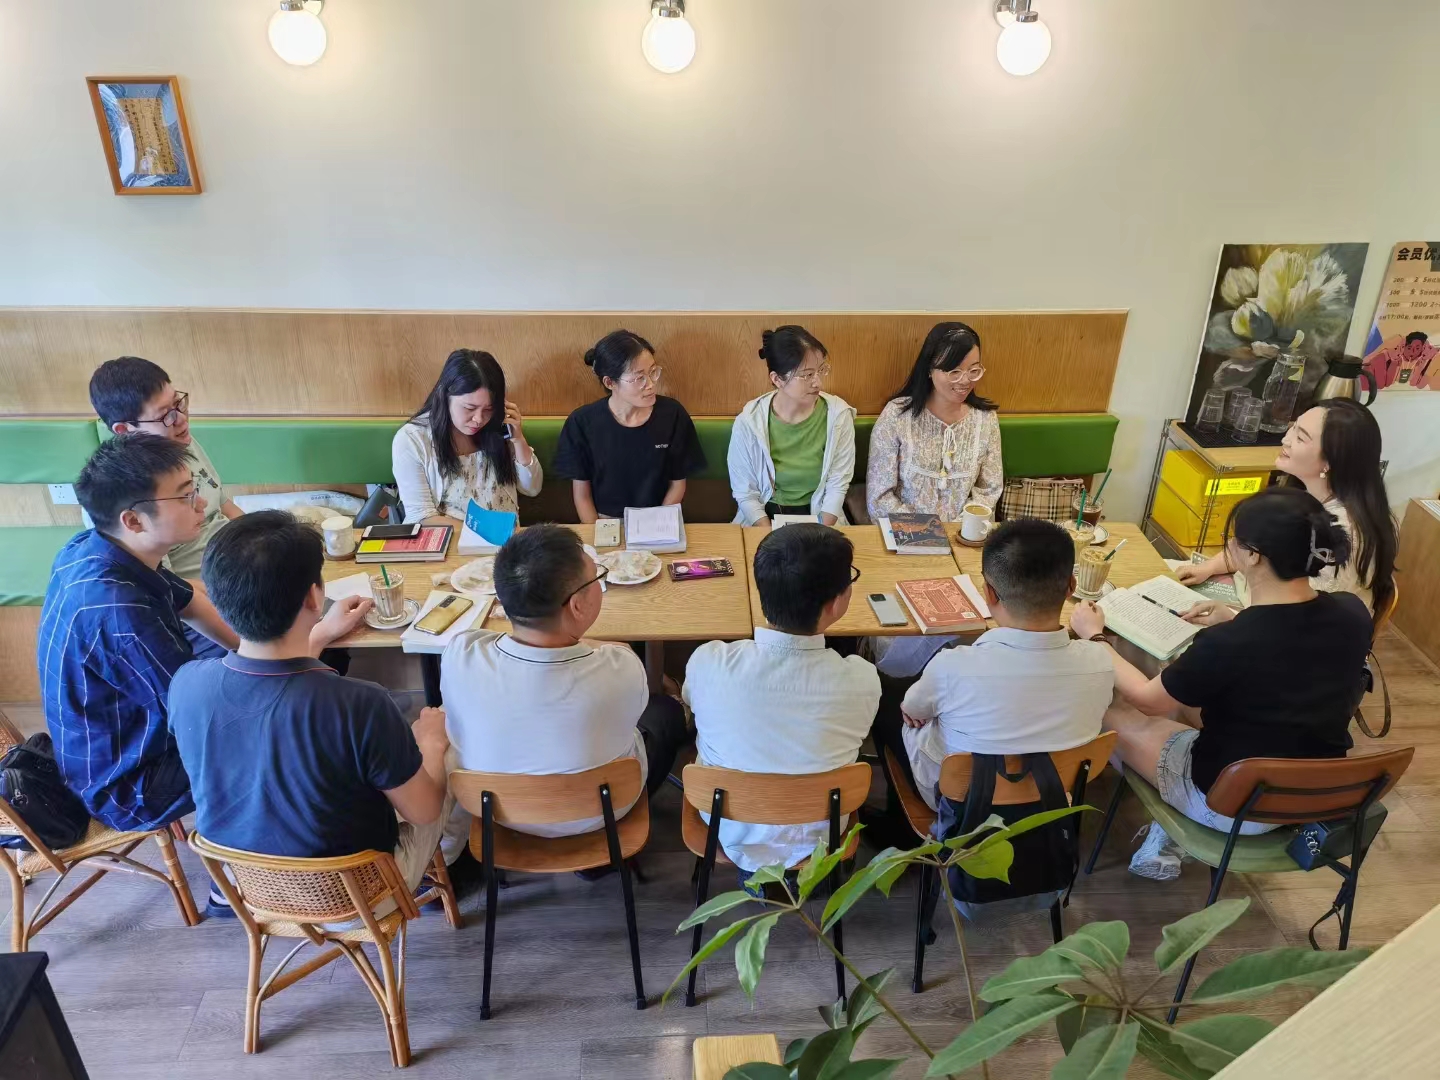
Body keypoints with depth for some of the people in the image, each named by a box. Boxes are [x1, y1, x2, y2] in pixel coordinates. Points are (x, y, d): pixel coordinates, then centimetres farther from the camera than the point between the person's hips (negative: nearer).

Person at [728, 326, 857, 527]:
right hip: (764, 518, -1)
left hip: (820, 518, 1)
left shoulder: (839, 415, -9)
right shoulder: (748, 422, -12)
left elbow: (837, 487, -5)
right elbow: (745, 493, -7)